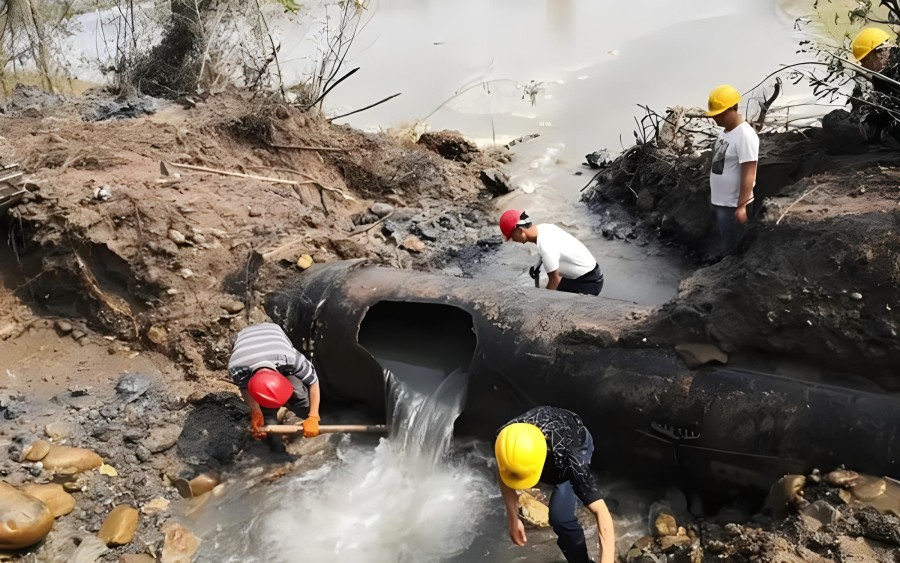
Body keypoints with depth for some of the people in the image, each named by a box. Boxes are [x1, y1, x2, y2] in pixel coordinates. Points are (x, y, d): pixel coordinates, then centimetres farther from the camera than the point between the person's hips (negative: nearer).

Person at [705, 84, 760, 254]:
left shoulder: (745, 136, -20)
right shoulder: (725, 131, 8)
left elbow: (748, 175, -22)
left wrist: (741, 206, -24)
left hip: (733, 205, -9)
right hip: (719, 202, 9)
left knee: (732, 250, 1)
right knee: (724, 245, 19)